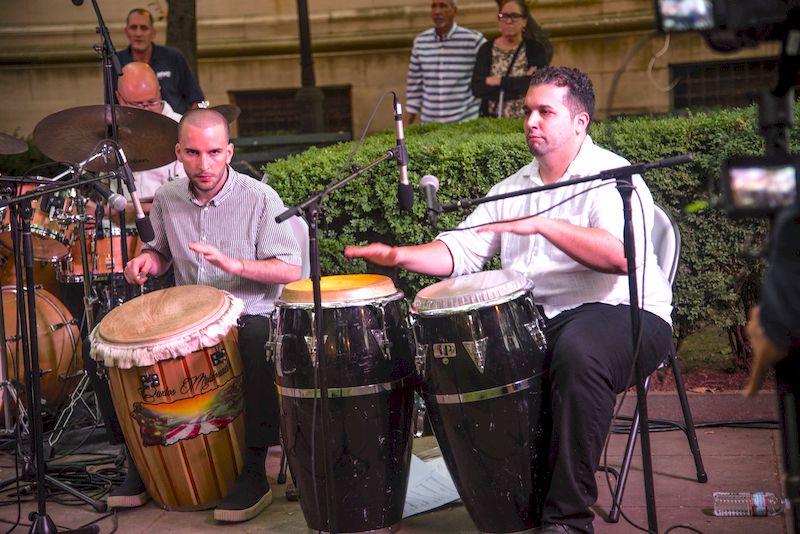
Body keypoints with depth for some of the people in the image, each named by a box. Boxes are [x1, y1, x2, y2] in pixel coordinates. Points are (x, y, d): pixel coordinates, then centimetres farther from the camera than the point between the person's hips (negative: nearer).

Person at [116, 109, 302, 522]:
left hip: (250, 316, -4)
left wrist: (234, 264, -27)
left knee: (262, 349, -36)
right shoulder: (167, 199, 5)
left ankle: (254, 473, -24)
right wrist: (148, 260, -1)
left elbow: (290, 271, -12)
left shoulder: (260, 198, -9)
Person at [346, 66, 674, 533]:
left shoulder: (610, 177, -6)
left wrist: (542, 224, -30)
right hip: (535, 319, 7)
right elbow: (460, 250, 12)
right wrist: (401, 256, -5)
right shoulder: (514, 187, 18)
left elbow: (623, 253, -25)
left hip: (620, 313, -7)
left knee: (578, 350, -38)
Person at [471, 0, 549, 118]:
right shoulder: (487, 49, 4)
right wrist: (520, 82, -13)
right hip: (492, 120, 1)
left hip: (527, 120, -1)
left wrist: (500, 81, -11)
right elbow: (477, 88, -9)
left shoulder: (535, 48, 1)